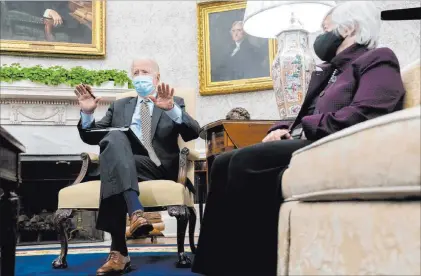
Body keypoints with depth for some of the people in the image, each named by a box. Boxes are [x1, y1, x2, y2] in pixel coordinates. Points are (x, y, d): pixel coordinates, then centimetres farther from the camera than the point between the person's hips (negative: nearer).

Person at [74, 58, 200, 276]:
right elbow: (91, 137, 20)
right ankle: (136, 212, -46)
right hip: (122, 166, 3)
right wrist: (87, 113, -1)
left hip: (158, 166, -2)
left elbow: (193, 133, -3)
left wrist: (171, 109, -22)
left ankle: (119, 252, -39)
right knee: (115, 137, -32)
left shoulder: (174, 102, 17)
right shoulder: (120, 106, 27)